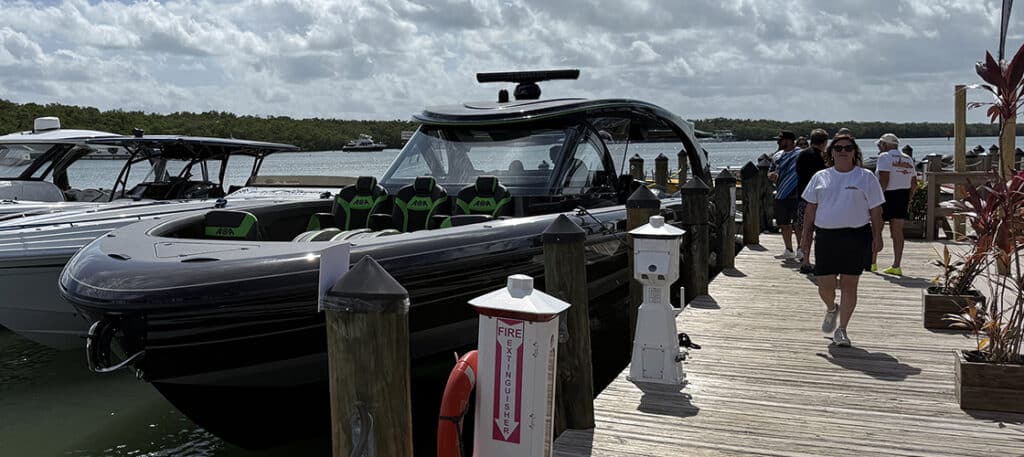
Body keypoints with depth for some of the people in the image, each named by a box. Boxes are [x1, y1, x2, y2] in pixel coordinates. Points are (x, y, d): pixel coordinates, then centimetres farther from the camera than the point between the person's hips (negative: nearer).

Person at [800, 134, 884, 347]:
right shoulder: (820, 177, 12)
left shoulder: (866, 177, 6)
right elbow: (811, 208, 13)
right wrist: (806, 233, 6)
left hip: (856, 236, -1)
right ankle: (831, 308, 33)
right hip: (825, 236, 2)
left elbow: (875, 210, 4)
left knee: (849, 285, 1)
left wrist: (877, 236, -2)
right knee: (824, 285, -1)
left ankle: (842, 329, 10)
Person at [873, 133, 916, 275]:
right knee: (897, 231, 7)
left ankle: (872, 263, 12)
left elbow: (884, 180, -19)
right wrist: (908, 200, 18)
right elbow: (914, 183, 13)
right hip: (903, 197, 7)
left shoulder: (884, 157, -8)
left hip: (887, 195, -6)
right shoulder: (908, 159, 14)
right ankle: (896, 266, 6)